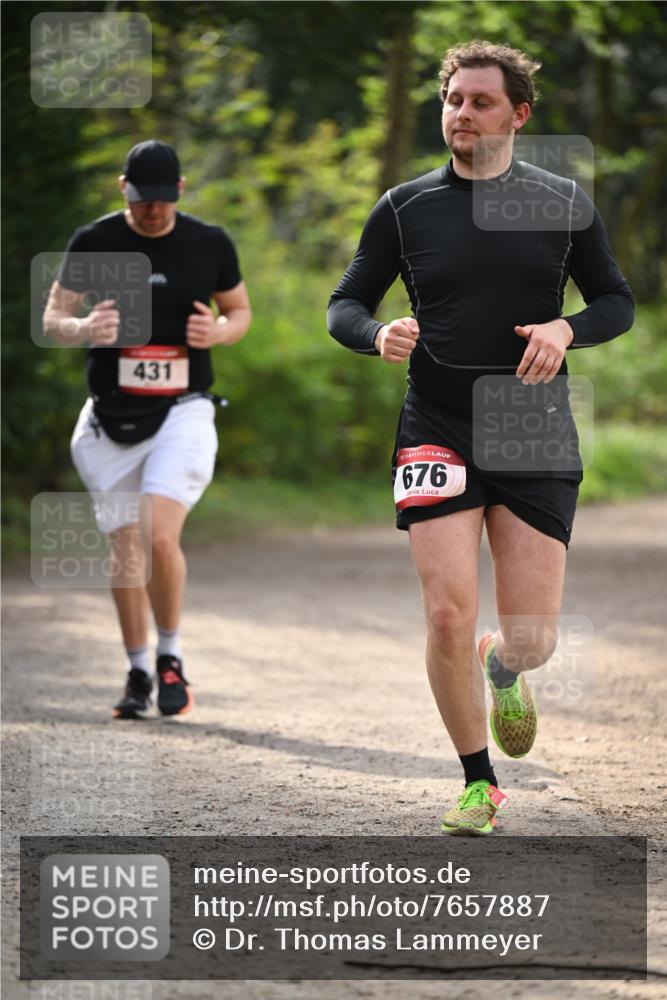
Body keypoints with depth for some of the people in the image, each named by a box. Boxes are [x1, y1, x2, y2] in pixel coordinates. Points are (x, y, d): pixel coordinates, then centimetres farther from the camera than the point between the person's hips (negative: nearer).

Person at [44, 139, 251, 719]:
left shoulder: (210, 244, 0)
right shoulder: (93, 243, -1)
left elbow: (241, 311, 13)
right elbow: (52, 318, 4)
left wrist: (219, 331, -11)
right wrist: (85, 330, -20)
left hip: (183, 411, -1)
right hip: (112, 416, 2)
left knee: (160, 538, -18)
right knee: (126, 549, 4)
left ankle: (170, 659, 1)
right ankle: (138, 673, 20)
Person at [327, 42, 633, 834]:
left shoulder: (563, 204, 4)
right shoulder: (404, 208, 3)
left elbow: (617, 301, 11)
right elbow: (344, 305, 7)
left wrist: (565, 330, -11)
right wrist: (378, 335, -16)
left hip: (535, 440, 0)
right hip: (436, 432, 0)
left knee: (533, 640, -2)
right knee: (447, 615, -11)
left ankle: (502, 670, 37)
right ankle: (478, 783, 9)